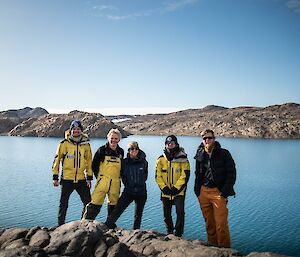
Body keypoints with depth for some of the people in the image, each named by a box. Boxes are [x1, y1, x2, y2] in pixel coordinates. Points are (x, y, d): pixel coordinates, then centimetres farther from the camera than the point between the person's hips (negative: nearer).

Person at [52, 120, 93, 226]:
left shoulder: (86, 144, 5)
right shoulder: (64, 144, -3)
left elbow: (89, 162, 11)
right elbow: (57, 160, 1)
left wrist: (89, 178, 9)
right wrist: (55, 177, -2)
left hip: (81, 179, 3)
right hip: (67, 179, -2)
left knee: (88, 203, 4)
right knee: (63, 204, 8)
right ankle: (60, 225, 25)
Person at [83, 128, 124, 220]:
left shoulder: (121, 152, 8)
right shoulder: (102, 150, -3)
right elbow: (94, 165, 2)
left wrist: (117, 177, 11)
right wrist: (99, 177, 1)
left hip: (115, 183, 4)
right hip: (102, 181, -4)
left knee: (113, 204, 14)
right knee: (95, 203, -9)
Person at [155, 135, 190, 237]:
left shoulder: (183, 159, -5)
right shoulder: (161, 159, 3)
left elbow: (185, 176, -8)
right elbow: (158, 176, 4)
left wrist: (176, 188, -14)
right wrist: (164, 188, -7)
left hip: (179, 191, -3)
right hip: (165, 191, 3)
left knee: (180, 211, -15)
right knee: (166, 213, 11)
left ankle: (178, 233, 1)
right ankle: (169, 232, 32)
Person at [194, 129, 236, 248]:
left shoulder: (224, 154, -4)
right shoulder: (200, 155, 10)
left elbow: (231, 174, -6)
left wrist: (224, 192, -12)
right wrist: (197, 192, 10)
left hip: (218, 192, -4)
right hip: (203, 192, 4)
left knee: (221, 224, -8)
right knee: (209, 224, 11)